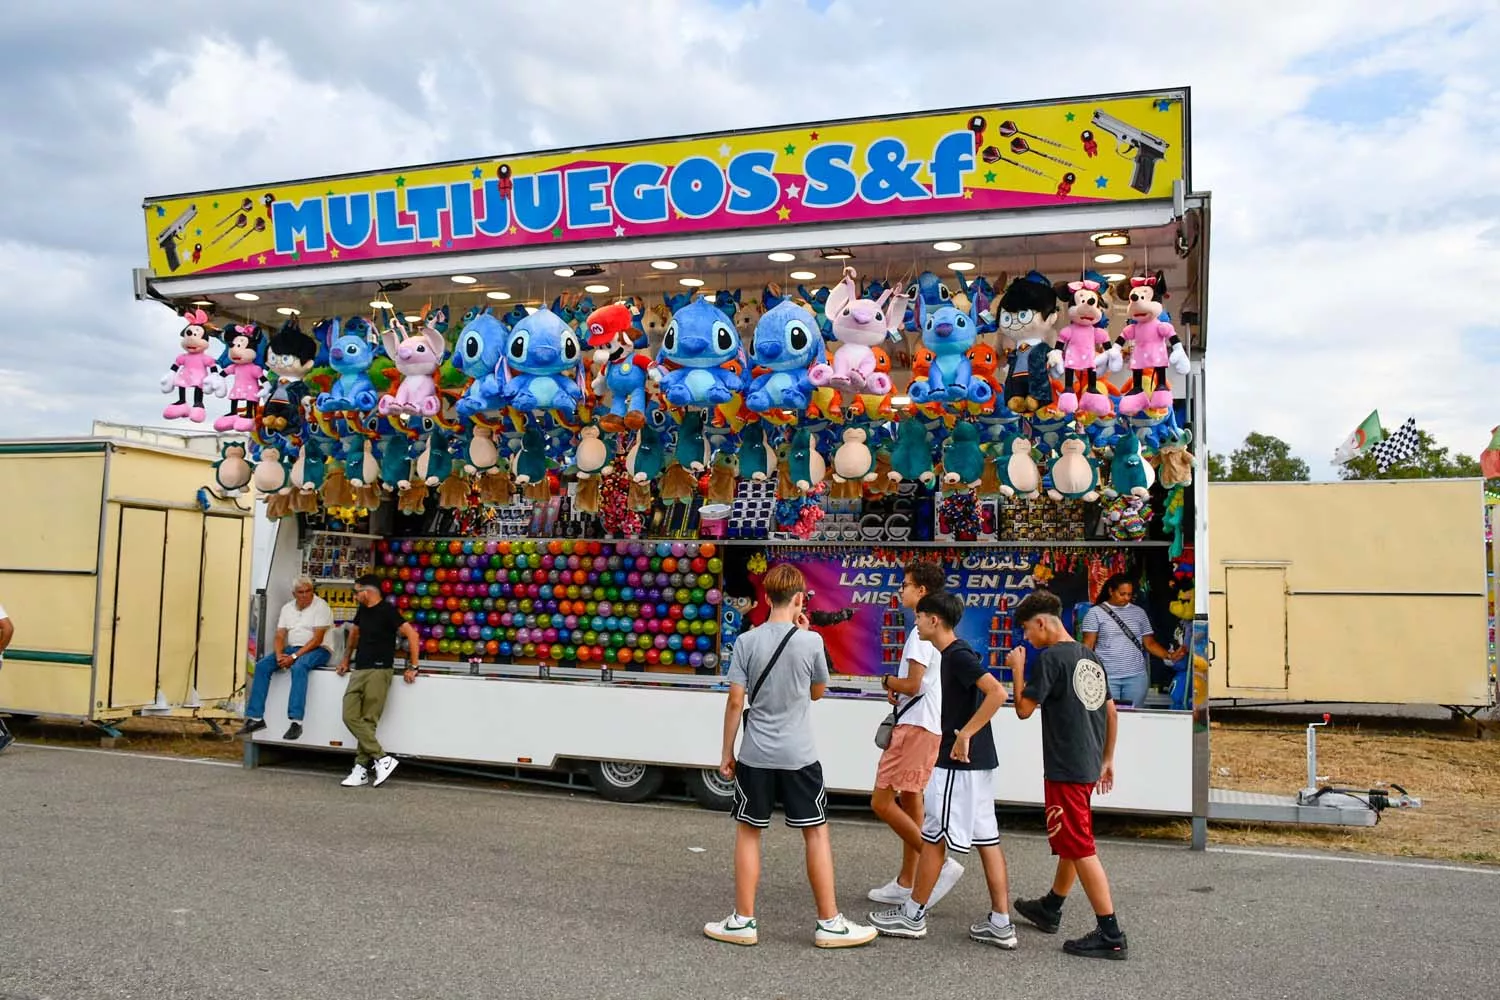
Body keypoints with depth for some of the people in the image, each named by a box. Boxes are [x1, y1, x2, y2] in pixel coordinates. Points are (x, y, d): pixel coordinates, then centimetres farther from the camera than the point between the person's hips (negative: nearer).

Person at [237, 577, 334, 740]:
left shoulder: (321, 606, -8)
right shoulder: (287, 608, 13)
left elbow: (317, 639, -16)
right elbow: (279, 636, 8)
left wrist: (294, 656, -22)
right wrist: (279, 655, -13)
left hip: (318, 650, -7)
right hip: (292, 648, 7)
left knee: (298, 667, -37)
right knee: (262, 665, -14)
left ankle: (296, 721, -42)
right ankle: (256, 717, -14)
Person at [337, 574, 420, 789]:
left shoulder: (387, 610, -9)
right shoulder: (363, 610, 16)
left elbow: (411, 634, -15)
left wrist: (413, 667, -15)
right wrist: (346, 660, 34)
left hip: (378, 671, -8)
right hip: (359, 671, 8)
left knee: (368, 720, -8)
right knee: (350, 717, -5)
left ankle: (362, 769, 0)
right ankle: (382, 759, -6)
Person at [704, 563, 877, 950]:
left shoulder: (746, 642, -4)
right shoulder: (811, 641, -7)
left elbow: (735, 702, -4)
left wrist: (726, 752, 6)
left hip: (755, 756, 1)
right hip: (799, 757, -1)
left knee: (747, 832, 12)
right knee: (816, 832, 9)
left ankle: (743, 921, 16)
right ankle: (829, 923, 13)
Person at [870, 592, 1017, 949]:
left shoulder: (958, 656, -17)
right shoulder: (956, 655, 12)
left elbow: (997, 693, -28)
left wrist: (965, 734, -25)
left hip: (959, 765, -10)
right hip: (977, 762, 10)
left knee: (933, 837, 2)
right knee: (986, 839, 10)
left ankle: (913, 917, 13)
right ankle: (1001, 924, 14)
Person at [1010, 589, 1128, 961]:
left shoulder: (1050, 658, -14)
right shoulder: (1090, 657, 11)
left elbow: (1024, 709, -13)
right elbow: (1111, 713, 15)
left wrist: (1017, 668, -1)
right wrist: (1107, 760, 22)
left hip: (1065, 768, -9)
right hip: (1089, 766, 9)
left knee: (1080, 848, -4)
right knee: (1070, 842, 20)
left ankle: (1110, 934, -3)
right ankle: (1050, 909, 36)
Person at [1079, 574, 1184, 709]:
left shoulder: (1139, 612, 11)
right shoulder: (1095, 613, 1)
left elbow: (1150, 643, 11)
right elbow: (1087, 646, -2)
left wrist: (1170, 656, -5)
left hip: (1136, 677, 3)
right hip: (1106, 677, -3)